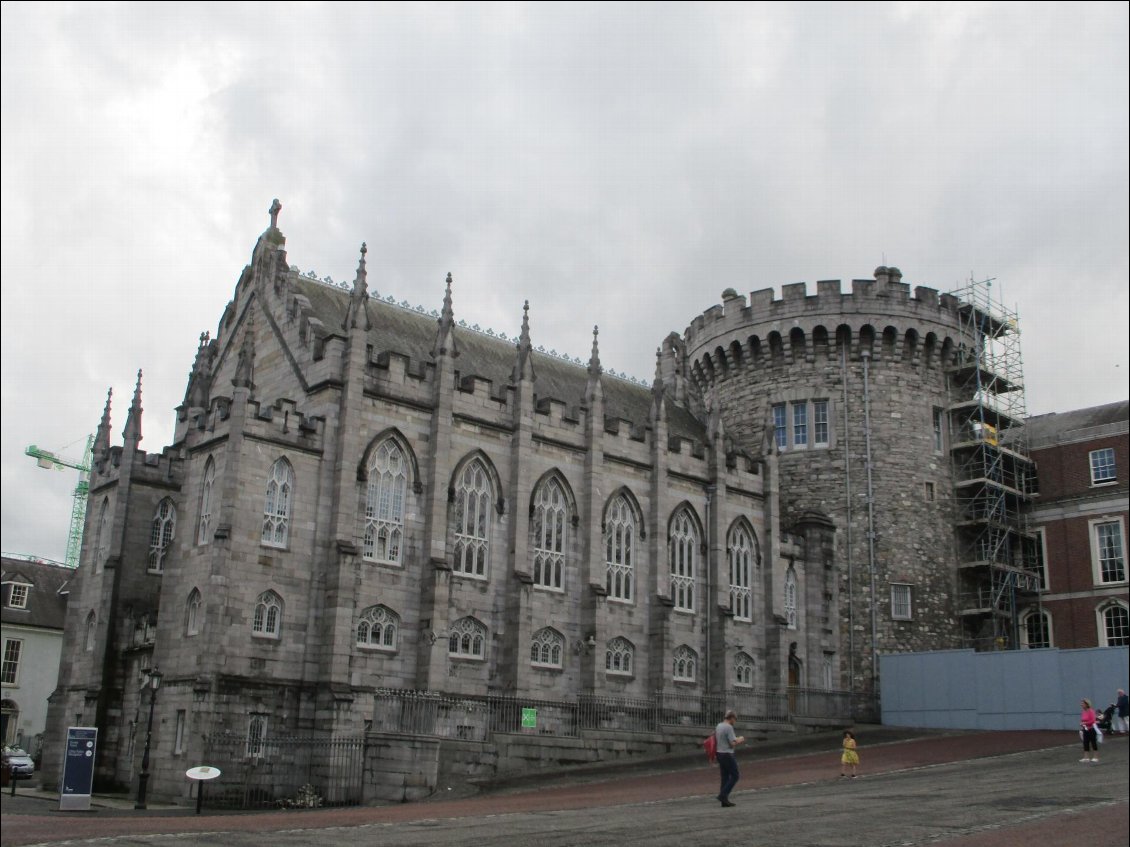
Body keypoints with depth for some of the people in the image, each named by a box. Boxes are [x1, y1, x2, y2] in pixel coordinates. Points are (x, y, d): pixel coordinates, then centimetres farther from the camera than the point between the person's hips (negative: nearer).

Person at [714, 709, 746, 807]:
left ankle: (724, 801, 9)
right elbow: (733, 744, -19)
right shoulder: (729, 727, -16)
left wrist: (737, 740, 18)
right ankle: (723, 795, -7)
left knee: (725, 777, 10)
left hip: (720, 754, 9)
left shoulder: (718, 726, 12)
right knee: (735, 776, 0)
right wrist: (740, 740, 2)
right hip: (727, 755, -9)